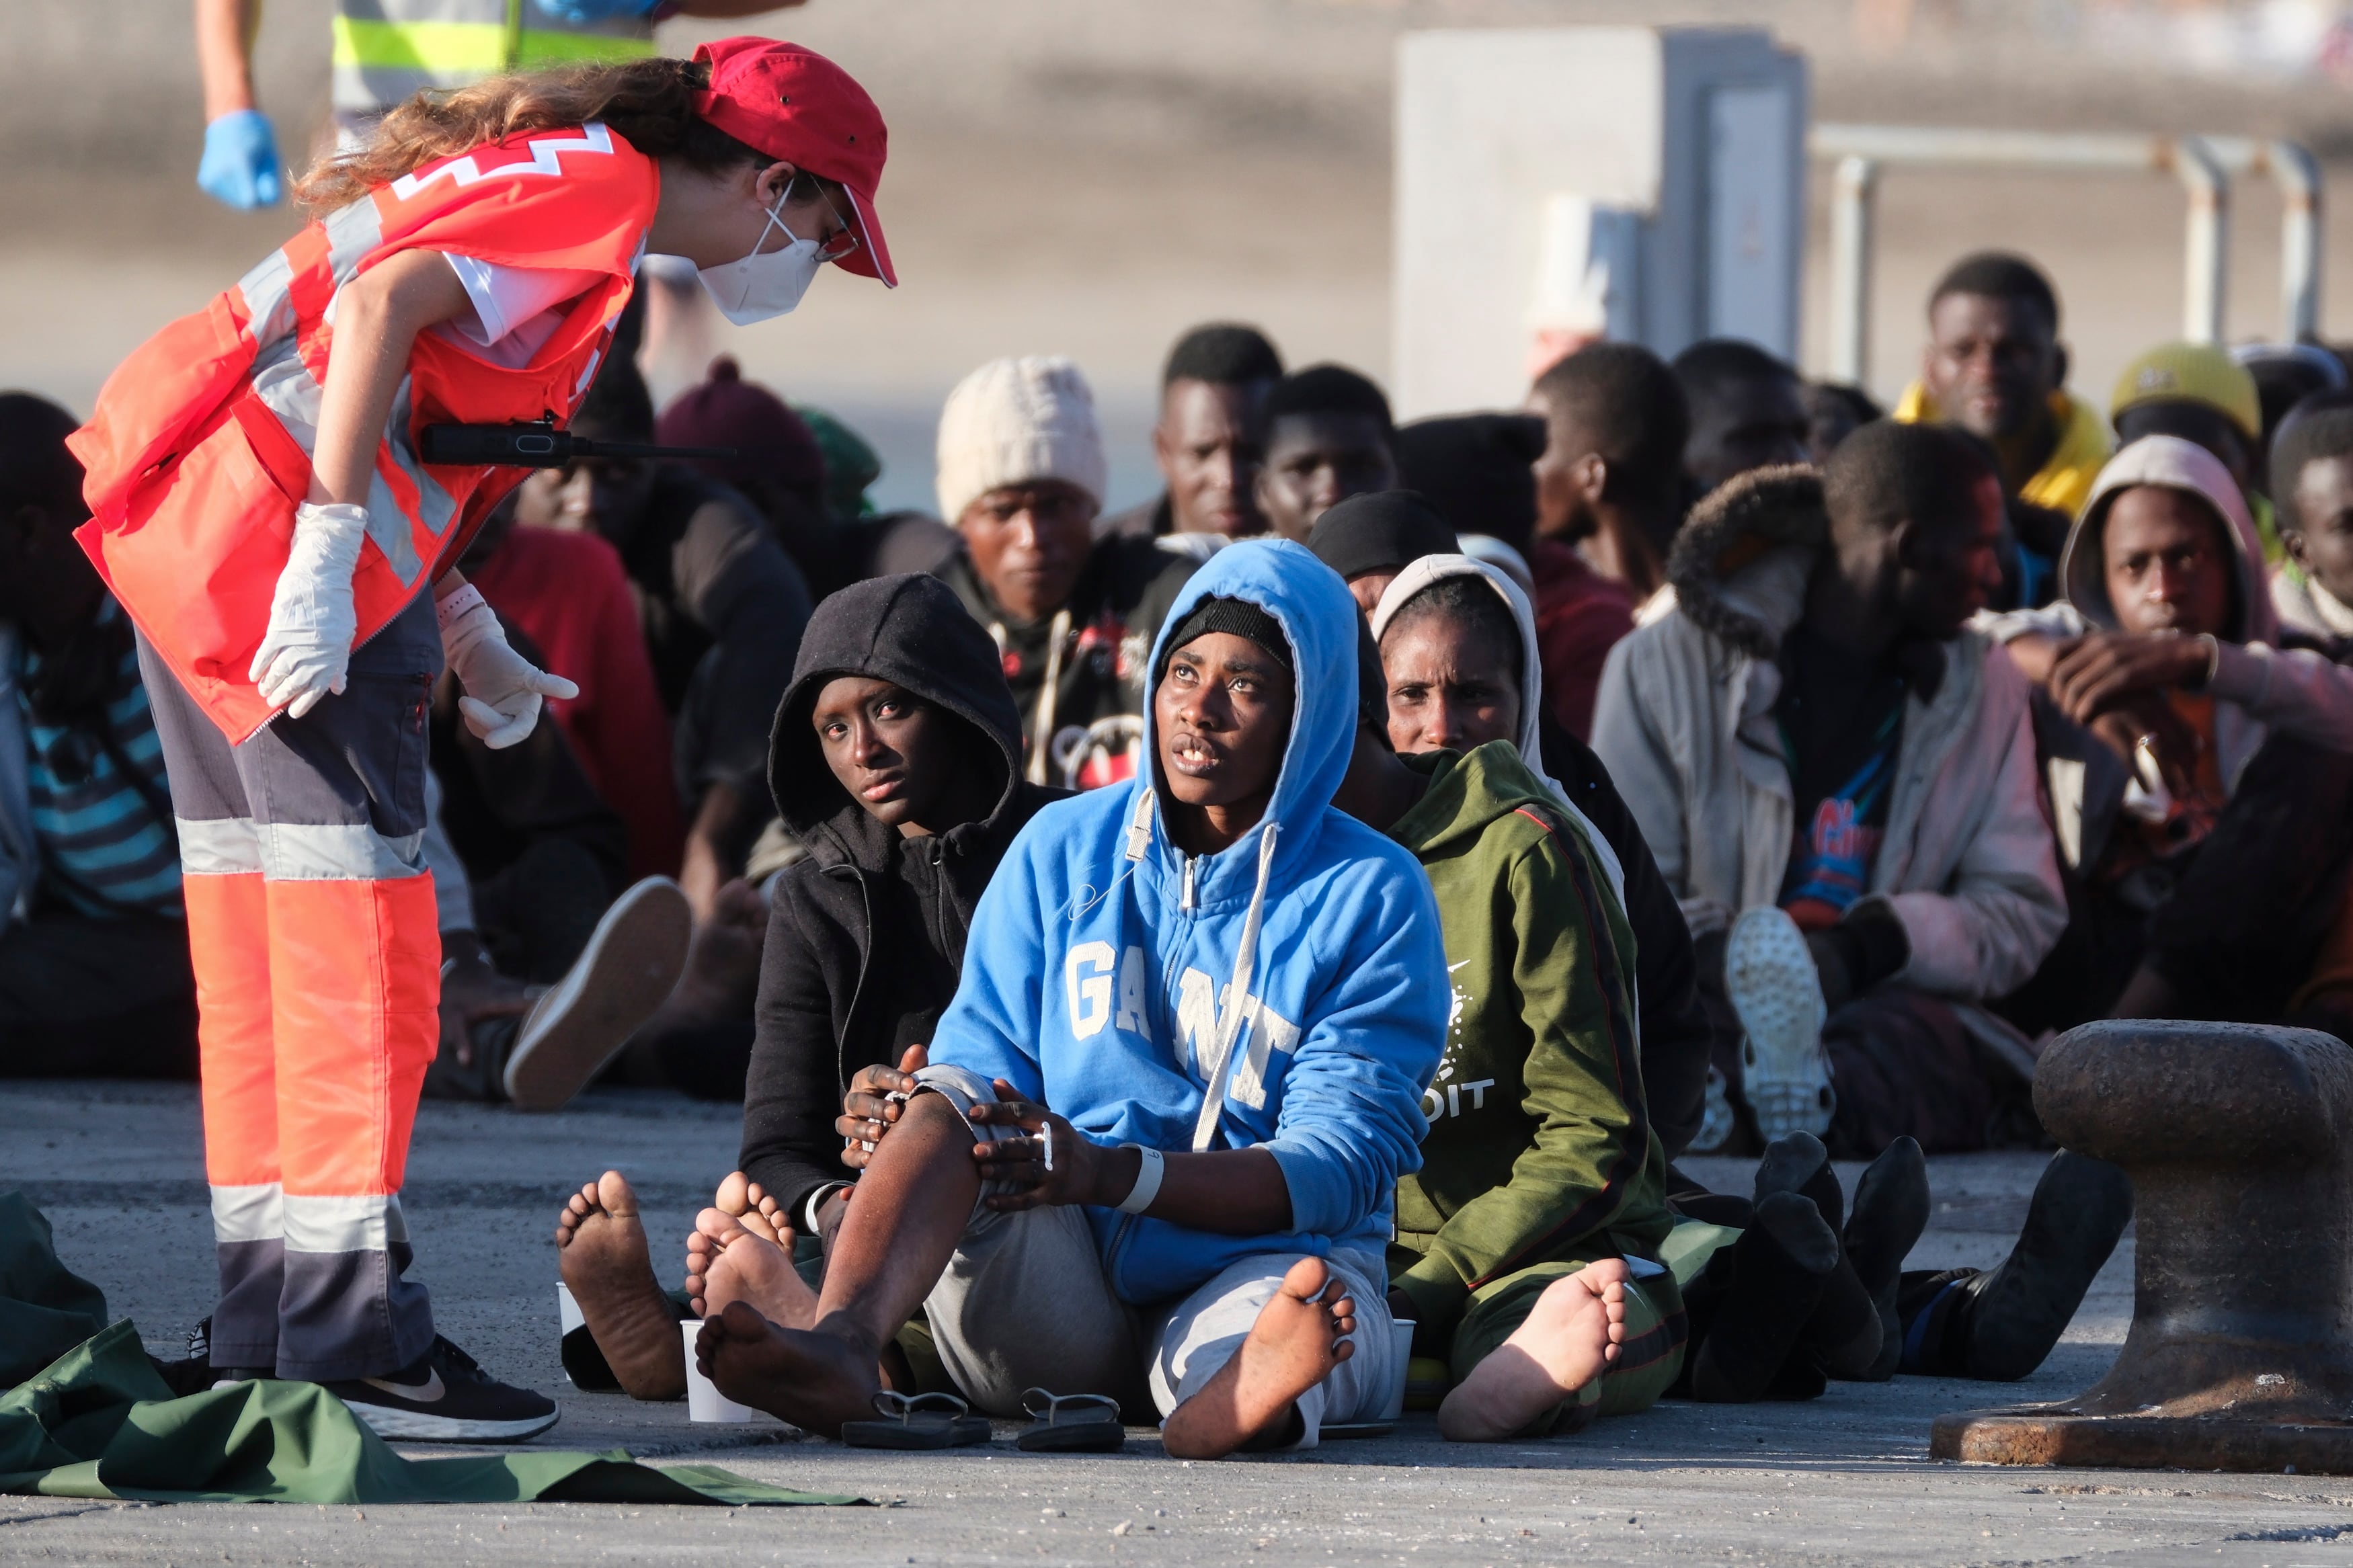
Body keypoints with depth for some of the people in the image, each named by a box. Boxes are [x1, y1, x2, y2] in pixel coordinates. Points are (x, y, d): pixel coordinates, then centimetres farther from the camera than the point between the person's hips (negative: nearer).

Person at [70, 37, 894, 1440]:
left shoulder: (560, 177, 22)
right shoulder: (598, 183, -8)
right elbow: (384, 303, -22)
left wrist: (468, 636, 21)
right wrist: (330, 556, -26)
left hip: (174, 521, 10)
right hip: (269, 527, -10)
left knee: (262, 935, 12)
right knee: (357, 926, -7)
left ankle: (267, 1328, 16)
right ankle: (351, 1339, -8)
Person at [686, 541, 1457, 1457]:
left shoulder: (1375, 899, 1)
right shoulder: (1063, 850, 13)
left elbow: (1341, 1163, -8)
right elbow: (980, 1063, 10)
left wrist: (1113, 1174, -23)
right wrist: (913, 1127, -18)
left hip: (1257, 1265, -3)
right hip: (1061, 1284, 3)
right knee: (953, 1105, -27)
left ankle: (1242, 1395, -78)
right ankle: (839, 1343, -57)